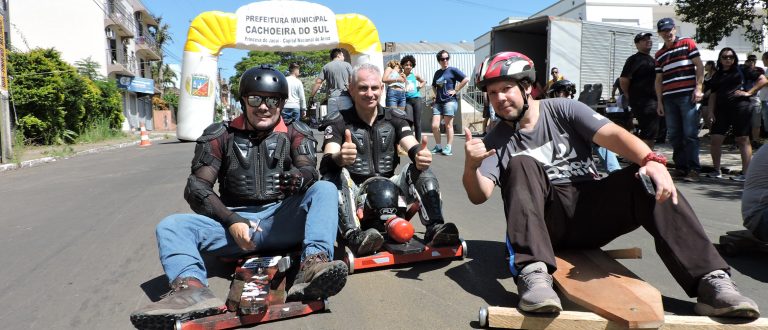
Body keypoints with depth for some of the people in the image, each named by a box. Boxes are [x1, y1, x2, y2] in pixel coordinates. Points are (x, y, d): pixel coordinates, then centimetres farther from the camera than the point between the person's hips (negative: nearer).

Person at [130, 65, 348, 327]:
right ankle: (191, 287, -48)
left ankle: (313, 265, -48)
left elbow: (309, 170, -8)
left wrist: (297, 177, -35)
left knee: (325, 190, -25)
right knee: (170, 226, -18)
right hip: (235, 222, 1)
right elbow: (197, 187, 1)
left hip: (283, 222, -1)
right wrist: (232, 221, -15)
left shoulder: (295, 133, 9)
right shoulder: (220, 136, 8)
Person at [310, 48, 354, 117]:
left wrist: (312, 96, 9)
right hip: (345, 97, -1)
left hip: (332, 98, 2)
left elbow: (318, 82, 4)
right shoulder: (347, 65, 6)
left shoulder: (326, 67, 10)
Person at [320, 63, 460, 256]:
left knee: (421, 170, -19)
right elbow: (327, 162, -18)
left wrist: (420, 154, -36)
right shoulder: (338, 122, -2)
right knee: (335, 174, -31)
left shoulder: (395, 118, 7)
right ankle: (354, 236, -49)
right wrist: (339, 158, -44)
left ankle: (435, 228, -34)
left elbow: (413, 147, -9)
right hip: (354, 192, -2)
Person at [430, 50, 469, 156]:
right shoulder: (437, 73, 16)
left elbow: (466, 79, -11)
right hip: (438, 102, 6)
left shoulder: (452, 70, -1)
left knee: (448, 125, -3)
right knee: (434, 126, -1)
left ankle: (448, 148, 4)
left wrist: (456, 90, -10)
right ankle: (438, 146, 13)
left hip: (449, 101, -6)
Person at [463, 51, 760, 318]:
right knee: (519, 166, -26)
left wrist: (652, 160, -29)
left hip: (591, 212, 1)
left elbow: (614, 135, -9)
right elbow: (479, 195, -9)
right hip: (544, 223, -1)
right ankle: (533, 274, -41)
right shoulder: (495, 141, 4)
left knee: (645, 179, -23)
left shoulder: (563, 110, 5)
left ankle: (711, 281, -29)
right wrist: (471, 165, -31)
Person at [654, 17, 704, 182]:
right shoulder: (659, 54, 19)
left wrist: (698, 88, -9)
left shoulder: (687, 43, 7)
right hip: (669, 98, 5)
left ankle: (694, 169, -4)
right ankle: (681, 167, 13)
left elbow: (699, 66, 1)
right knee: (674, 135, 5)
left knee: (690, 134, -7)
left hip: (687, 95, -5)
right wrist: (659, 101, 12)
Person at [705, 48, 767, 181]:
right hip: (722, 109, 4)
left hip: (740, 107, -4)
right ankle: (717, 170, 12)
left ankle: (746, 173, 0)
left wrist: (749, 92, -6)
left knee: (743, 139, -2)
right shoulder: (717, 75, 17)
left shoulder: (741, 71, 5)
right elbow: (713, 94, 15)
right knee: (715, 139, -1)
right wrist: (711, 111, 5)